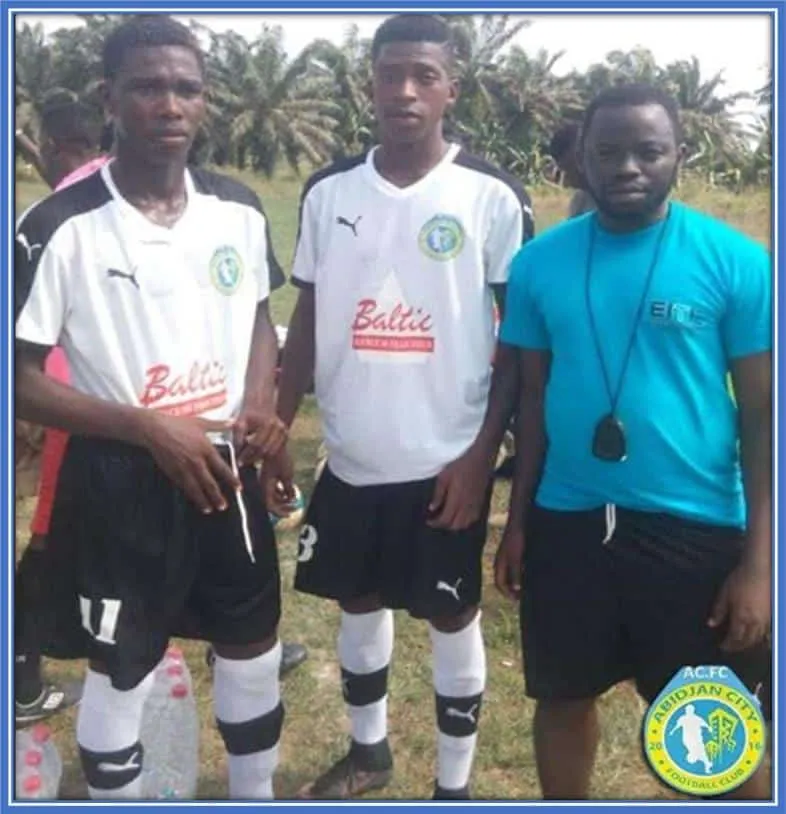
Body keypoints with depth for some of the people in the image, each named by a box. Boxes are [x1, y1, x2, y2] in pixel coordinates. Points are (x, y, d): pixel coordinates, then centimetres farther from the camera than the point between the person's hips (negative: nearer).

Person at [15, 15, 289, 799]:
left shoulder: (239, 212, 0)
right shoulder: (60, 228, -16)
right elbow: (22, 378, -13)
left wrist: (258, 404, -5)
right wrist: (147, 426, -22)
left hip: (226, 468, 5)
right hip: (118, 480, -5)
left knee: (253, 649, 20)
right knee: (120, 671, 11)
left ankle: (258, 798, 43)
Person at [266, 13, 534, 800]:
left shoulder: (493, 198, -8)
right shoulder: (328, 192, 3)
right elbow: (307, 322, 8)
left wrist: (483, 452, -11)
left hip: (446, 462, -4)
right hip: (351, 458, 4)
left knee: (452, 618, 10)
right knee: (359, 604, 18)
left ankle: (454, 786, 28)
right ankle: (368, 750, 42)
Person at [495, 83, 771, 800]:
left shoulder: (735, 260, -8)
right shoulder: (540, 262, 0)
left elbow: (763, 412, -7)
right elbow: (533, 396, 8)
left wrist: (758, 559, -10)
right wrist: (517, 520, 8)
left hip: (696, 528, -2)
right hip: (567, 523, 3)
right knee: (563, 696, 18)